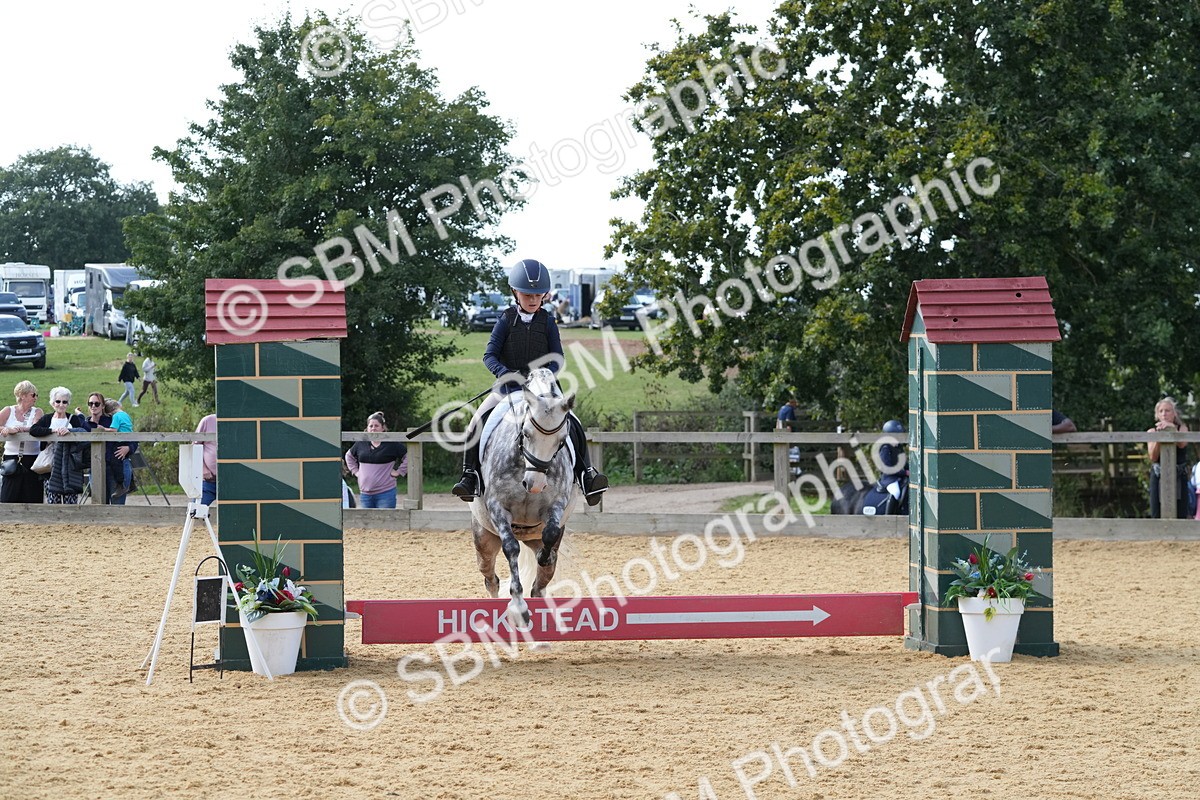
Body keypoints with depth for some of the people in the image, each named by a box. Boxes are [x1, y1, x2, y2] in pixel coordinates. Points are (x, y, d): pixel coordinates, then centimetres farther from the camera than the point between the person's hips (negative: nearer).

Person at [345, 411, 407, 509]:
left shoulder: (392, 445, -5)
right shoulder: (361, 444, 9)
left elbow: (409, 456, -3)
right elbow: (349, 456, 27)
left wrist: (399, 471, -7)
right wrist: (355, 470, 15)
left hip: (385, 493, -5)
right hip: (365, 493, 5)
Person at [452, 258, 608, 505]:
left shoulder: (547, 321, 4)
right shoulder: (507, 320, 1)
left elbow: (557, 358, 2)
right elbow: (489, 355, -3)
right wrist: (504, 372, -24)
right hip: (508, 387, 0)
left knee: (573, 425, -17)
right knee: (477, 423, -18)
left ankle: (585, 475, -11)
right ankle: (470, 475, -9)